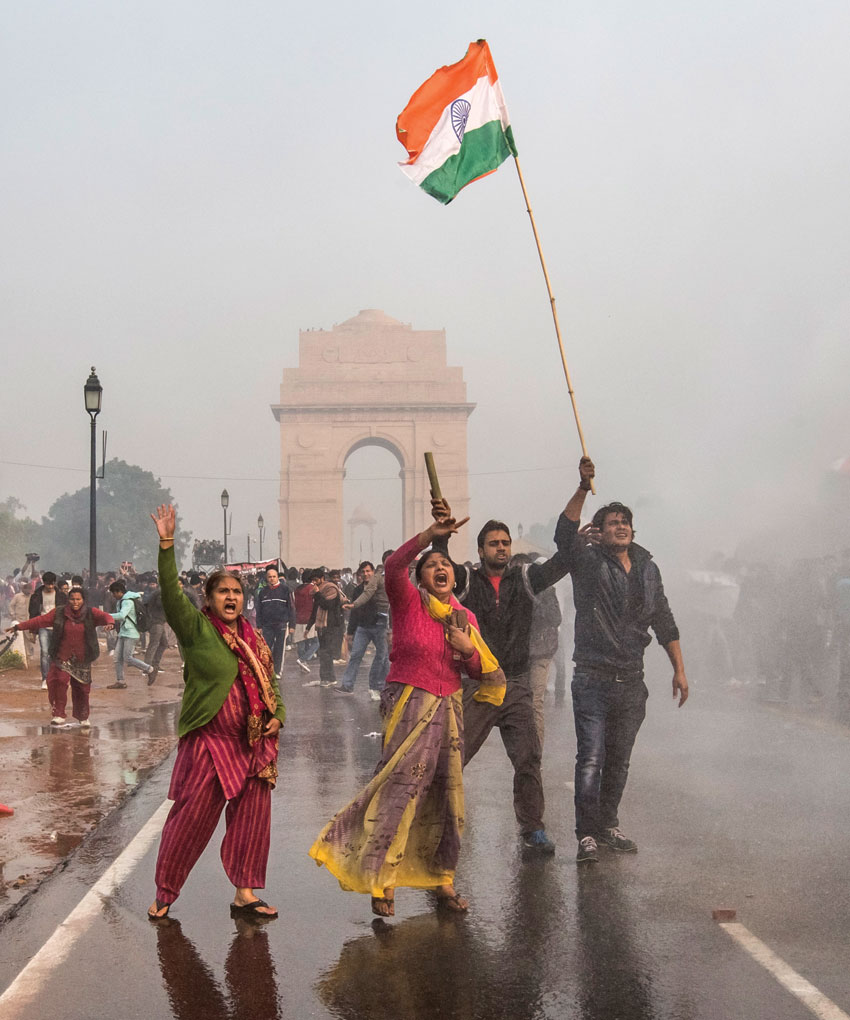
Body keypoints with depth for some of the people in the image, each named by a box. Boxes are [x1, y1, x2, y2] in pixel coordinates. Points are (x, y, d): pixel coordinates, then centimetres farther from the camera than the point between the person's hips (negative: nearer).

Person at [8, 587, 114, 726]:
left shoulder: (91, 613, -2)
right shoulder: (58, 613, 0)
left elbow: (104, 616, -17)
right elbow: (40, 620, 0)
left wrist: (109, 622, -41)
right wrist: (19, 626, -4)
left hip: (82, 659, 1)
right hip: (62, 657, -1)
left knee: (82, 688, 9)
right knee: (58, 681, -22)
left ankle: (82, 717, 29)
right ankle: (58, 715, -14)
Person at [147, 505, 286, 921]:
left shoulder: (254, 637, 13)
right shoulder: (196, 629, -3)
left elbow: (270, 684, 20)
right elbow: (171, 593, -19)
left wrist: (278, 716, 2)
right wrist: (167, 545, -29)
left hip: (253, 743, 5)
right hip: (208, 741, -5)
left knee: (252, 818, 7)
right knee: (191, 817, -1)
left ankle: (245, 894, 18)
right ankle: (165, 892, 15)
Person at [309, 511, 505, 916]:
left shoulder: (466, 619, 11)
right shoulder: (408, 602, -4)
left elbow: (481, 673, 14)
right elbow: (394, 566, -25)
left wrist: (469, 650, -7)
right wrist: (430, 534, -34)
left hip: (449, 708, 6)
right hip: (409, 704, -6)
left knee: (446, 794, 9)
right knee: (402, 784, -14)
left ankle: (442, 879, 21)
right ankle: (382, 881, -9)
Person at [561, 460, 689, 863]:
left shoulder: (647, 568, 12)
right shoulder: (589, 562, -2)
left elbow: (664, 622, 15)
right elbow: (566, 533, -23)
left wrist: (679, 669, 11)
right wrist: (583, 488, -35)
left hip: (631, 681, 5)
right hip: (593, 679, -5)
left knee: (619, 760, 12)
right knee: (591, 758, -9)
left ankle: (608, 826, 24)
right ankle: (586, 834, -5)